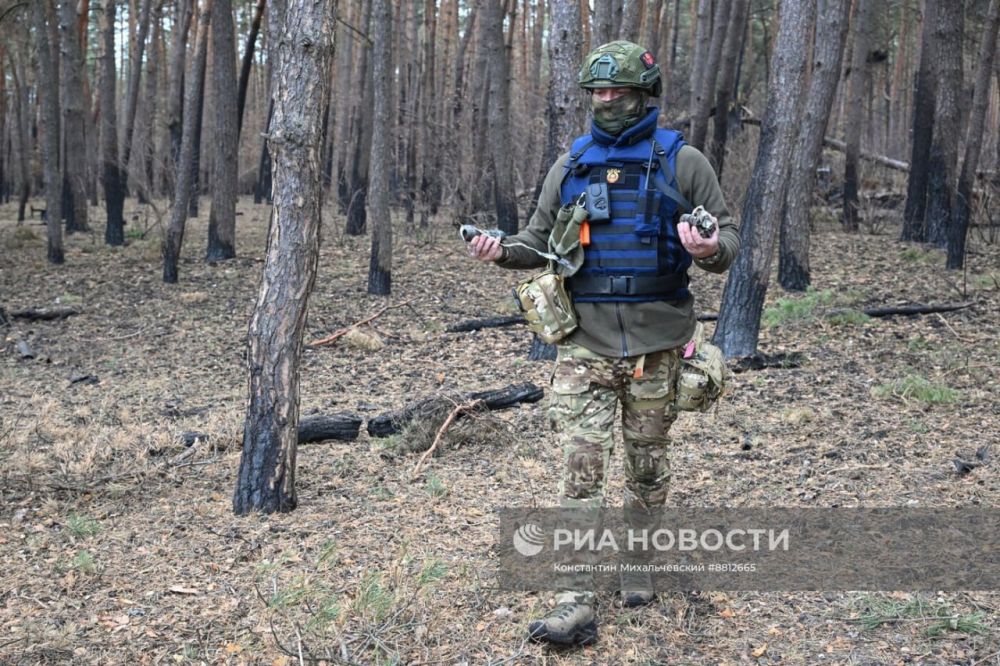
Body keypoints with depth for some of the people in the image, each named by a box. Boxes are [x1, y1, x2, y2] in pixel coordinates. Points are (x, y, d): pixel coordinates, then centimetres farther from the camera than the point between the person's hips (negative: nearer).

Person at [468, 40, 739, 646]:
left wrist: (711, 249, -23)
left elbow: (729, 236, 1)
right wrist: (502, 250, -6)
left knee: (648, 464, 13)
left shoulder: (681, 162, 0)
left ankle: (639, 565, 34)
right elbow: (541, 241, 15)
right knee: (580, 466, -6)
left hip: (654, 342, -1)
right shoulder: (571, 165, 9)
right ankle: (576, 606, -6)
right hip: (584, 343, 1)